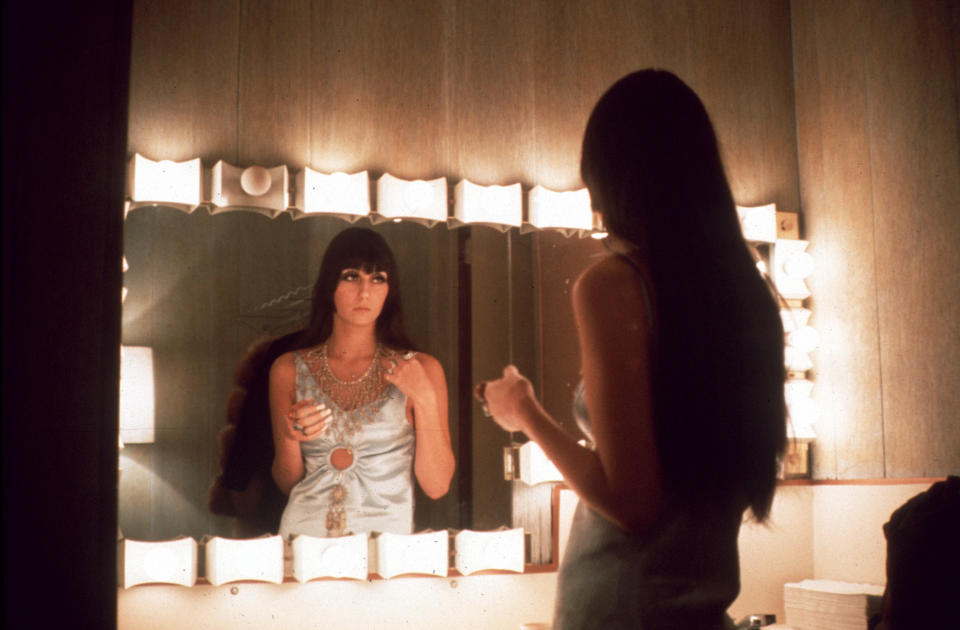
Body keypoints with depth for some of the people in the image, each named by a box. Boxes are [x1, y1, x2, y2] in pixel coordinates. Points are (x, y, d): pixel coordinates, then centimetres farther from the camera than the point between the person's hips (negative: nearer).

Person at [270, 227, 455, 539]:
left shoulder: (422, 369, 3)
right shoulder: (289, 370, 7)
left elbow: (436, 486, -1)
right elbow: (287, 484, 12)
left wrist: (425, 400, -10)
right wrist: (290, 438, -7)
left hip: (387, 537, -1)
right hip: (304, 533, 1)